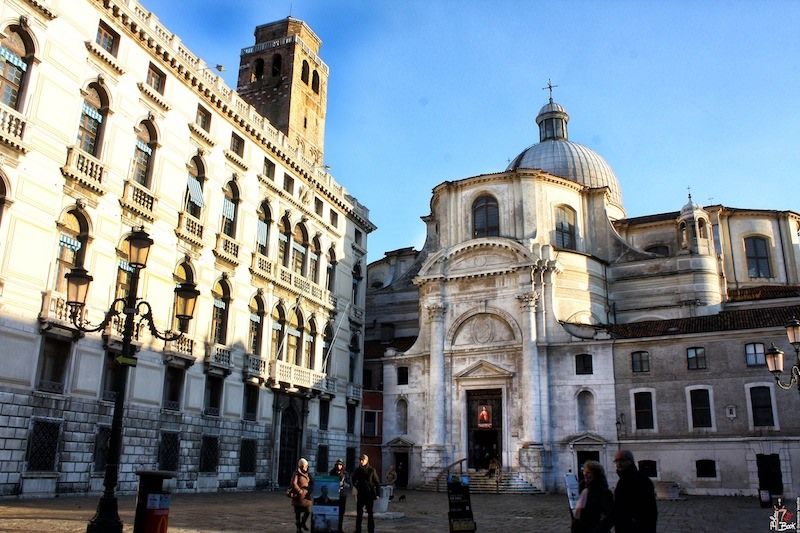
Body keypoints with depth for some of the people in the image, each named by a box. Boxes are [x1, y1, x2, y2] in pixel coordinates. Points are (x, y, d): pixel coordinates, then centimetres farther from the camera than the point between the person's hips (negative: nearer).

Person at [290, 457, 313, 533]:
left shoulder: (307, 474, 10)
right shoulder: (296, 473, -9)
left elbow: (311, 482, 19)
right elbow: (293, 483, -18)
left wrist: (309, 490, 4)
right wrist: (300, 491, -17)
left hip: (306, 495, 6)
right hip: (298, 496, -6)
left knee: (308, 511, 3)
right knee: (298, 513, 1)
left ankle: (303, 523, 29)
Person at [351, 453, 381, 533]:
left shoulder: (371, 470, -6)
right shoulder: (357, 470, 3)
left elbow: (377, 482, -4)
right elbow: (354, 480, 20)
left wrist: (377, 494, -8)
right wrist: (356, 485, 1)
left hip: (370, 494, -3)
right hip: (361, 494, 3)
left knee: (370, 513, 4)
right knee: (359, 513, 6)